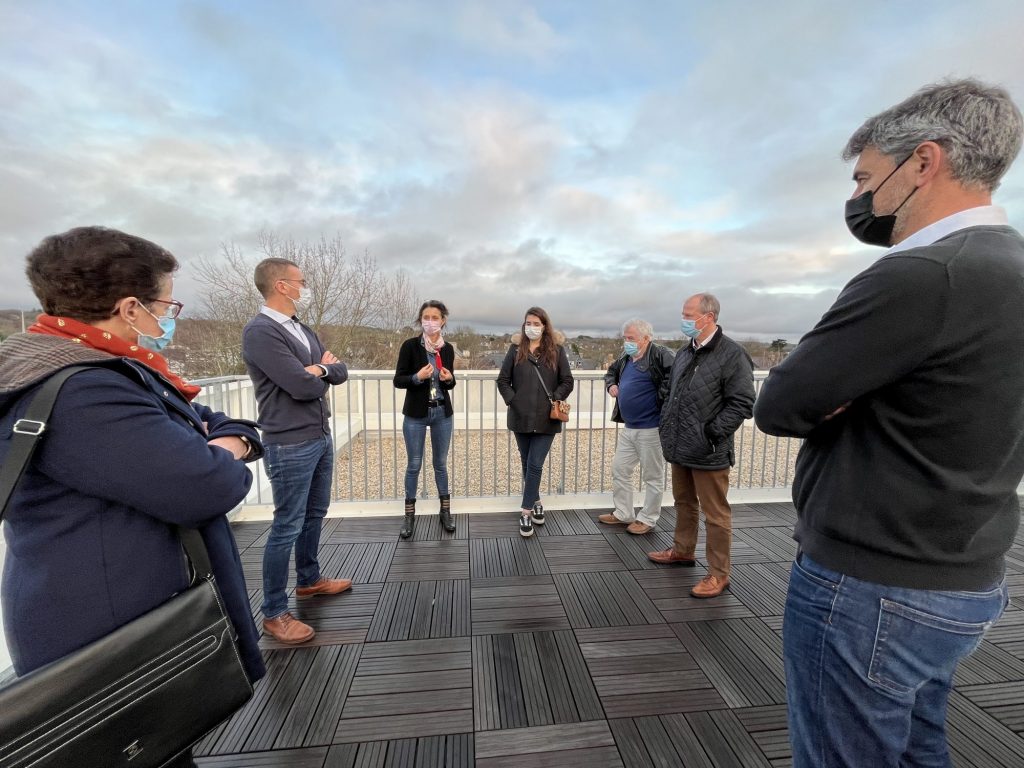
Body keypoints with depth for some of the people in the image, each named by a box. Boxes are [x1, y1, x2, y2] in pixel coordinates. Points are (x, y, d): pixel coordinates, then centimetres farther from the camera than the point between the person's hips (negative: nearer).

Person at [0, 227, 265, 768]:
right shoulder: (79, 394, -28)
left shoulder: (114, 374, 8)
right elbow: (207, 489, -34)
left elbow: (213, 422, 13)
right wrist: (223, 463, -11)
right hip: (112, 644, -10)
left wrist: (231, 441, -11)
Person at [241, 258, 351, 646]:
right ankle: (274, 613, 20)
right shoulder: (259, 331, -16)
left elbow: (341, 372, 8)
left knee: (315, 515, 21)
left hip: (321, 437, 9)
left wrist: (322, 368, -12)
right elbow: (302, 386, -23)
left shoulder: (304, 330, 11)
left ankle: (309, 579, 41)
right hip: (290, 445, -9)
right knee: (287, 527, 3)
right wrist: (319, 374, -2)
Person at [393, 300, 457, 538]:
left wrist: (449, 379, -10)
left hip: (443, 413, 3)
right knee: (414, 465, 7)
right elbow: (398, 380, -7)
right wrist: (417, 377, -24)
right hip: (415, 414, -3)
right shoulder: (410, 345, -7)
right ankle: (409, 515, 23)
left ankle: (445, 511, 26)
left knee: (441, 463, 12)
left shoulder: (447, 349, 3)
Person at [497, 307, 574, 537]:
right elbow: (503, 380, 4)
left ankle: (526, 512, 7)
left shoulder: (556, 350, 1)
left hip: (547, 419, -2)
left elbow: (567, 381, 2)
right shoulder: (516, 349, 4)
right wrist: (512, 401, -7)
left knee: (535, 465, -4)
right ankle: (536, 503, 34)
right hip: (521, 418, 2)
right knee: (527, 464, 14)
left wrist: (554, 400, -10)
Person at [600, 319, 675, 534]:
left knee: (653, 476, 7)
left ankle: (648, 519, 23)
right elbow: (611, 372, 30)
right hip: (628, 427, 9)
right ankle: (623, 514, 31)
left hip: (651, 428, -8)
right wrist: (611, 384, 9)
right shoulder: (625, 359, 12)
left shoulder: (660, 355, -14)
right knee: (619, 470, 15)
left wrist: (662, 398, -22)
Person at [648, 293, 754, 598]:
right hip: (680, 447, 8)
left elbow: (741, 403, -16)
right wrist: (666, 424, 10)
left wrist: (712, 434, -19)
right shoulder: (685, 352, 12)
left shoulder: (732, 355, -13)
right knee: (684, 502, 22)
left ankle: (719, 574, 20)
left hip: (708, 452, -8)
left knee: (715, 513, 5)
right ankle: (683, 550, 41)